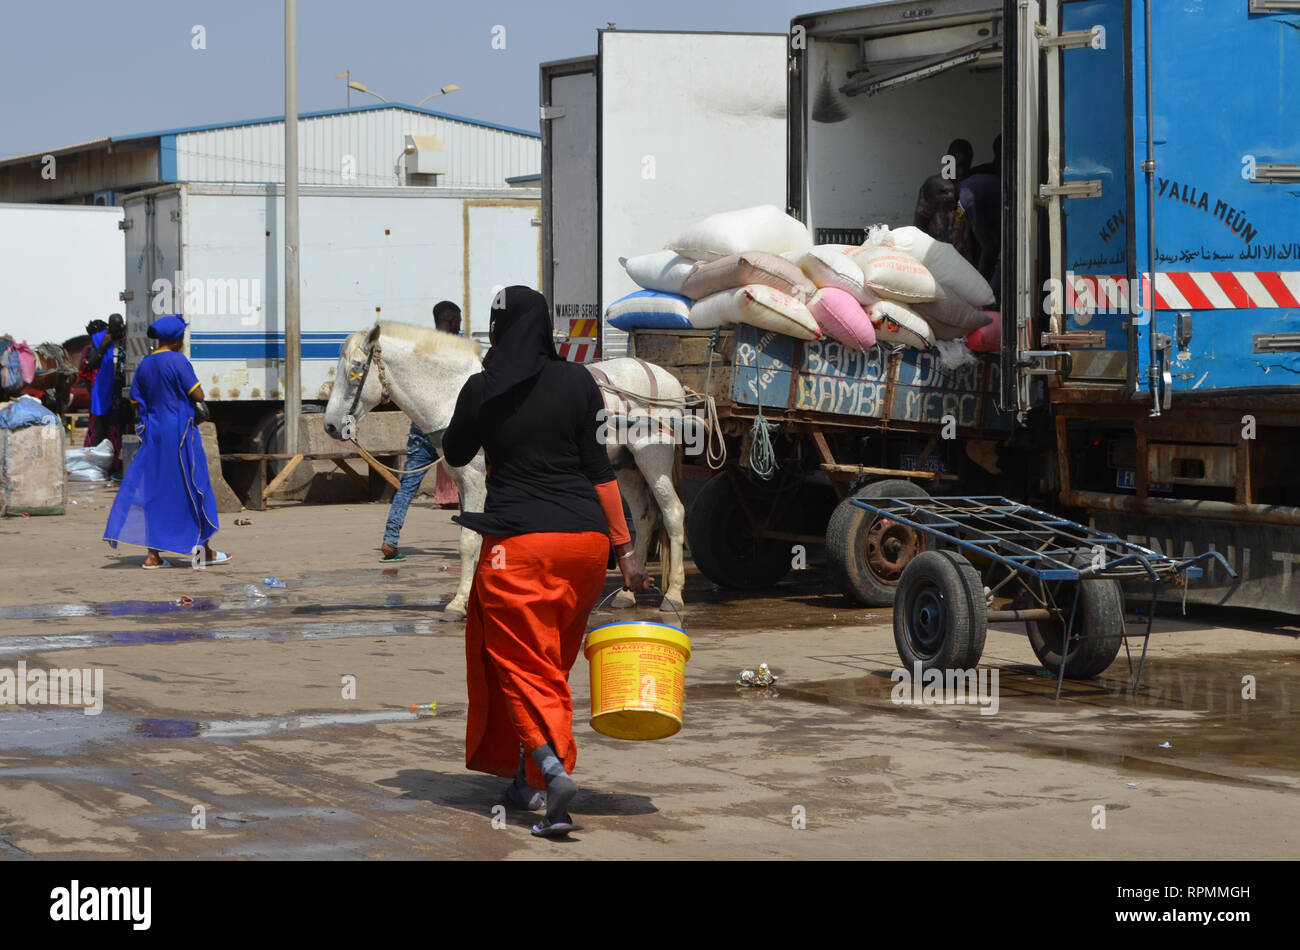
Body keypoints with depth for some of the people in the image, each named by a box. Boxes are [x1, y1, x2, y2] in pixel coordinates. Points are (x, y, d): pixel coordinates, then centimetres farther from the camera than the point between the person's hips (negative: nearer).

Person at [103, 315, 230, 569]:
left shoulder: (143, 365, 6)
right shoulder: (177, 362, -13)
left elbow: (137, 402, 11)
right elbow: (198, 396, -13)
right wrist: (190, 387, 7)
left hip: (153, 433, 6)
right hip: (180, 432, -6)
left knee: (154, 490, 7)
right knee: (194, 488, 6)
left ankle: (153, 555, 1)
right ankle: (203, 549, 14)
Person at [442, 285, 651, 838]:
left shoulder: (482, 390, -2)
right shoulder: (576, 382, 2)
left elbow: (455, 456, 16)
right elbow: (599, 469, 1)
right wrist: (625, 550, 5)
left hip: (517, 540, -3)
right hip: (584, 538, 3)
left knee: (524, 667, 0)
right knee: (551, 665, 17)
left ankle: (552, 768, -24)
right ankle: (528, 783, 23)